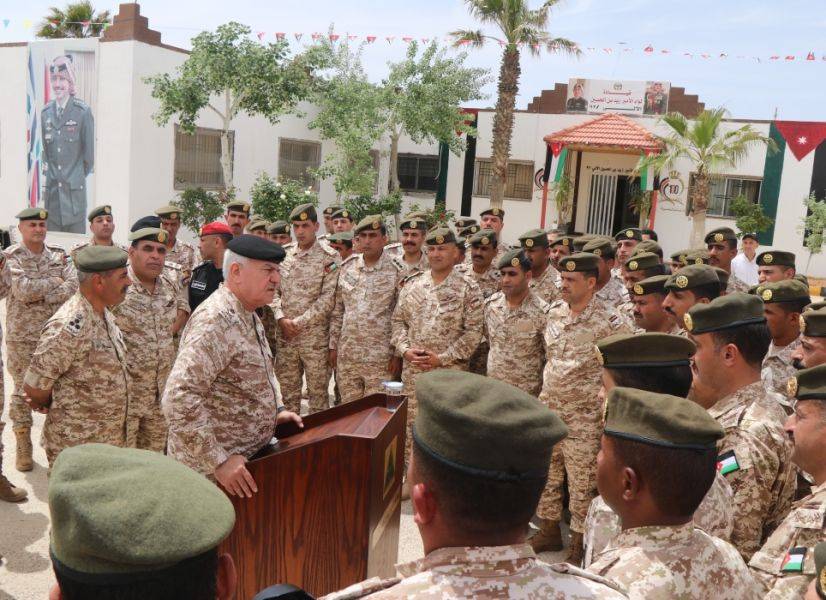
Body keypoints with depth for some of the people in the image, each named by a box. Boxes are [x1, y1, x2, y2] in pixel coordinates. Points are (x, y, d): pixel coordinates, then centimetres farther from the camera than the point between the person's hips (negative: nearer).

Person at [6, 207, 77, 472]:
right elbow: (23, 290, -21)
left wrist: (40, 295, -17)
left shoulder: (59, 255, 6)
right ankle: (23, 447, 19)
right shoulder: (10, 257, -5)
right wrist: (54, 282, -11)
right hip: (23, 336, -3)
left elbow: (74, 286, -8)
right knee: (22, 391, 7)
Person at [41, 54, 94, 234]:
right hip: (52, 189, 5)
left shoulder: (83, 112, -9)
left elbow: (90, 151, -4)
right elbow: (45, 147, 18)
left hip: (75, 189, -5)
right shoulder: (45, 112, 8)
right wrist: (49, 171, 13)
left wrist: (81, 175, 4)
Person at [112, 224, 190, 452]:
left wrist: (172, 329, 3)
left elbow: (183, 307, 19)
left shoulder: (172, 280, 4)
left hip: (163, 390, 6)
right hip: (124, 389, -6)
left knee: (155, 451, 19)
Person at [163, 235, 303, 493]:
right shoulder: (216, 319, -24)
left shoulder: (248, 316, 8)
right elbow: (178, 398, -32)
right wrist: (218, 461, -29)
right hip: (209, 470, -9)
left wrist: (276, 410, 11)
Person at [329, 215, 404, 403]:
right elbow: (337, 311, 11)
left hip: (380, 358, -4)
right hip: (347, 355, 4)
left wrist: (397, 354, -7)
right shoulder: (346, 267, 6)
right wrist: (333, 345, 8)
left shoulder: (396, 272, -6)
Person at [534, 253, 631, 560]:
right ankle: (550, 531, 36)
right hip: (548, 409, 6)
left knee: (582, 485, 7)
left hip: (583, 418, -6)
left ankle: (579, 545, 24)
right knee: (546, 476, 17)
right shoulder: (554, 311, 3)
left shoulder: (610, 322, -16)